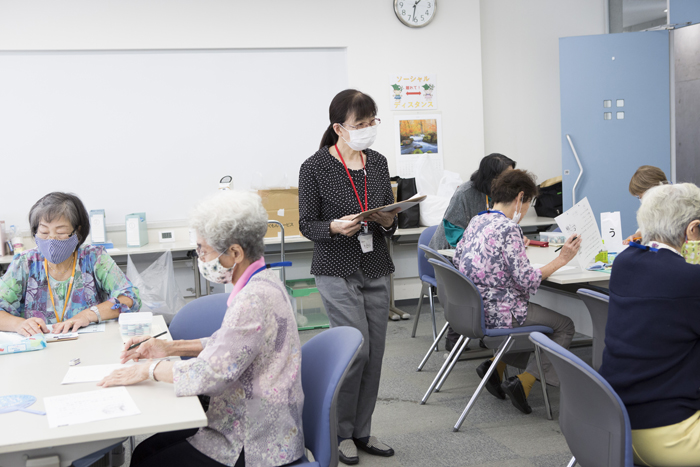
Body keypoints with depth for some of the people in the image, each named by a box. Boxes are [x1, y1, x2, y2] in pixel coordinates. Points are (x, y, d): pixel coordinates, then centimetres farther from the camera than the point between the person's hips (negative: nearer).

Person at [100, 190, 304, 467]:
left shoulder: (255, 298, -26)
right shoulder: (260, 284, 6)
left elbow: (212, 373, -27)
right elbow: (227, 346, 18)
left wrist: (151, 369, -12)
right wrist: (171, 347, 10)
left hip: (256, 443, -9)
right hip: (250, 422, 9)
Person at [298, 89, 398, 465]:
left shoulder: (378, 162, 7)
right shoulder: (316, 167, -9)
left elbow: (389, 217, 13)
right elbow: (307, 224, -5)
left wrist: (388, 222, -10)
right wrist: (334, 228, -24)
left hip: (376, 270, 6)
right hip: (338, 272, -5)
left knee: (374, 353, 8)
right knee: (356, 350, -8)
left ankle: (362, 431, 23)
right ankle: (341, 432, 13)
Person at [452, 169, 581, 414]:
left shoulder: (476, 221, 6)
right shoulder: (508, 228, -19)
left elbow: (458, 259, 16)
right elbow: (527, 280, -21)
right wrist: (561, 259, -9)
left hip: (472, 309, 9)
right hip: (497, 313, -9)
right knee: (564, 326, 8)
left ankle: (495, 366, 18)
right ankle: (523, 382, 1)